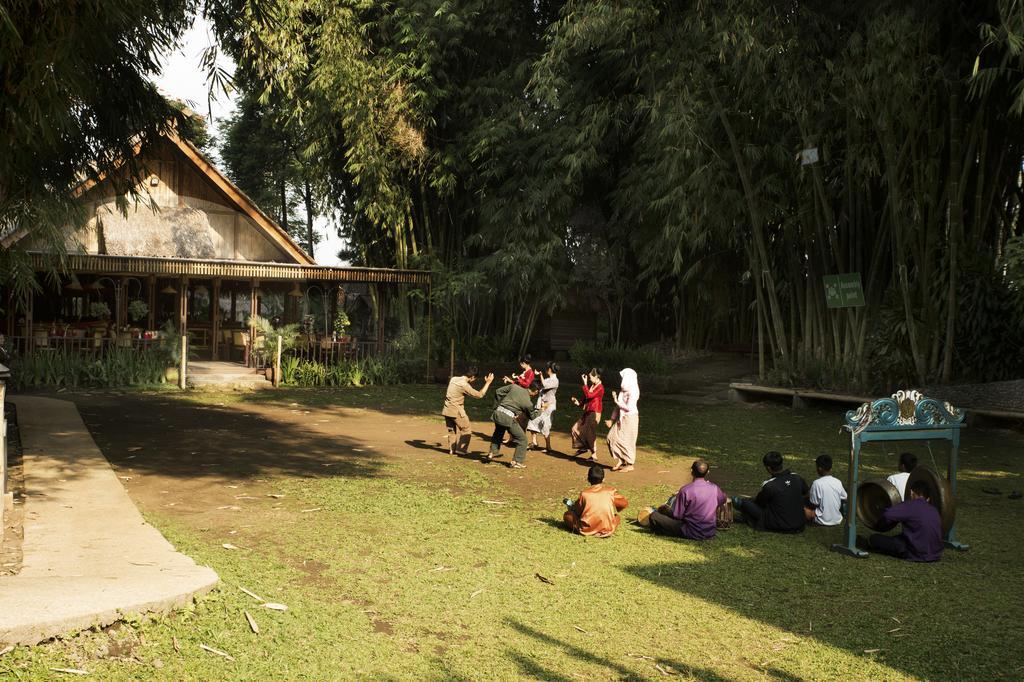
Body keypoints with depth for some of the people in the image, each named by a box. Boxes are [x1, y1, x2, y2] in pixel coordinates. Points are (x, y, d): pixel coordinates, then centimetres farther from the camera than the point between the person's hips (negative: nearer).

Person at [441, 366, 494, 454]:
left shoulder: (453, 379, 2)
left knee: (452, 430, 18)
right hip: (456, 411, -8)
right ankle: (461, 449, 6)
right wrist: (488, 382, -13)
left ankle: (451, 449, 21)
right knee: (466, 429, 7)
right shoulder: (464, 385, -21)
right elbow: (480, 394, -17)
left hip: (447, 410, 8)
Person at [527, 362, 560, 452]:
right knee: (532, 422, 7)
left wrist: (541, 376, -13)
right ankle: (534, 442, 17)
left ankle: (548, 447, 4)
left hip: (548, 405, -9)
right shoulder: (547, 378, 12)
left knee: (545, 427, -5)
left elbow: (544, 385, -25)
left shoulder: (555, 380, -13)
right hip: (540, 405, 9)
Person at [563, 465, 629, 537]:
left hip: (587, 529, -2)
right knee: (616, 516, 32)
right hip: (608, 530, 2)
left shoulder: (584, 494, -3)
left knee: (567, 514, 16)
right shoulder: (611, 491, 2)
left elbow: (577, 511, 8)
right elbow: (625, 503, 13)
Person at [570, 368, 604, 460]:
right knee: (576, 428, 7)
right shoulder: (592, 386, 14)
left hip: (594, 413, -9)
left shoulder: (600, 387, -14)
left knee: (590, 434, -4)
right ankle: (583, 447, 19)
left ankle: (594, 455, 6)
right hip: (587, 412, 9)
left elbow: (589, 395, -25)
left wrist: (585, 383, -21)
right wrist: (578, 403, 6)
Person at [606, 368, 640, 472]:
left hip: (630, 418, -9)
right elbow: (618, 406, 13)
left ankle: (630, 464, 11)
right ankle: (620, 460, 13)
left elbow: (628, 408, -23)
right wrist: (612, 419, 12)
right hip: (621, 418, 9)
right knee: (612, 437, 3)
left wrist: (616, 401, -15)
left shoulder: (632, 391, -17)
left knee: (627, 441, -1)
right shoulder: (623, 390, 9)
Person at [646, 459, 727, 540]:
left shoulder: (685, 490, -18)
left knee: (653, 516, -8)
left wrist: (667, 509, 8)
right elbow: (723, 500, 20)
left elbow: (677, 515, -12)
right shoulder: (715, 488, -4)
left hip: (692, 533, -6)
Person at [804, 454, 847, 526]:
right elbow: (844, 498, 7)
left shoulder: (817, 483, -18)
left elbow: (814, 504, -12)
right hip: (837, 520, 4)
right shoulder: (838, 482, -5)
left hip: (823, 521, -4)